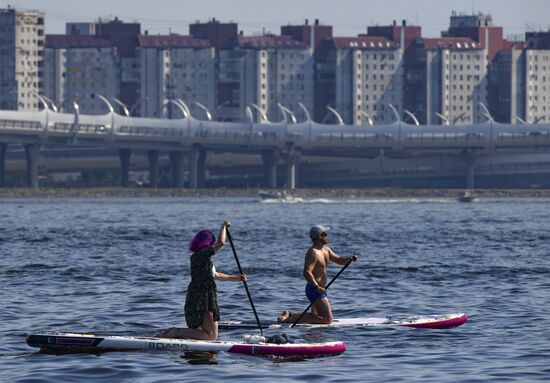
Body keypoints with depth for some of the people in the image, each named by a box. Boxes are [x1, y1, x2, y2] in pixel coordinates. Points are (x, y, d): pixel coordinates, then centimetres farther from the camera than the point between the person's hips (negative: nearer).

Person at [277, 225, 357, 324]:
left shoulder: (325, 250, 12)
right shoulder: (313, 253, -18)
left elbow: (339, 260, 21)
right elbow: (307, 272, -29)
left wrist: (349, 259, 0)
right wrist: (317, 287, -39)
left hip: (319, 289, 10)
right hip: (314, 290, -10)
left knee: (315, 317, 24)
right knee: (327, 319, -16)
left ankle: (289, 315, 19)